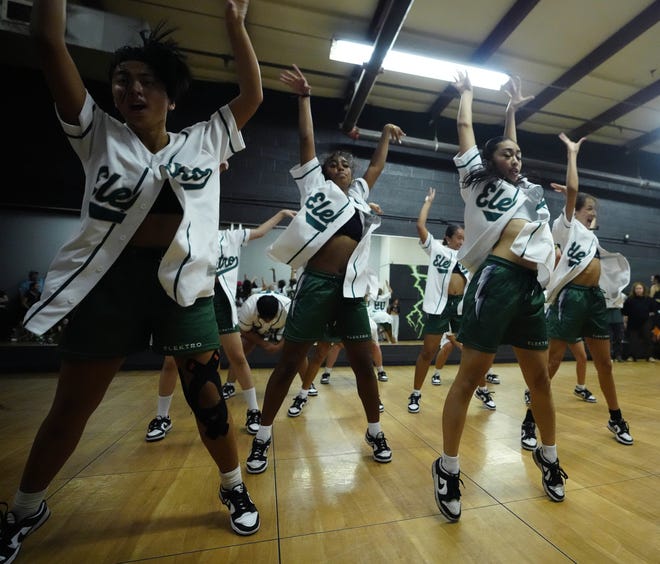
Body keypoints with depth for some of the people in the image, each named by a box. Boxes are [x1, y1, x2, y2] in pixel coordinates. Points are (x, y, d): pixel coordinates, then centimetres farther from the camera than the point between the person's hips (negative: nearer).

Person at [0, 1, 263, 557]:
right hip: (110, 281, 1)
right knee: (71, 407, 15)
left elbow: (252, 95, 13)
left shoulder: (204, 142, 12)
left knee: (207, 395, 6)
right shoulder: (99, 135, 11)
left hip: (184, 282, 0)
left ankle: (234, 488, 32)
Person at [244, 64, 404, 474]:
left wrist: (386, 136, 37)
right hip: (316, 283, -4)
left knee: (364, 363, 8)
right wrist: (304, 96, 15)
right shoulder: (316, 185, 11)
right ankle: (263, 437, 21)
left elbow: (377, 166, 34)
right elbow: (307, 140, 9)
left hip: (351, 288, 4)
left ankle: (375, 431, 28)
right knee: (289, 363, 3)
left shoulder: (359, 193, 21)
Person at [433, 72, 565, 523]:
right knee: (470, 376, -4)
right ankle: (448, 469, 10)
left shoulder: (527, 189, 28)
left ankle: (548, 456, 35)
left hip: (532, 287, 7)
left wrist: (514, 106, 50)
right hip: (496, 279, -7)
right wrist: (466, 91, 38)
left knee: (540, 378, 14)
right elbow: (465, 129, 22)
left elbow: (509, 143, 42)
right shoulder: (479, 181, 13)